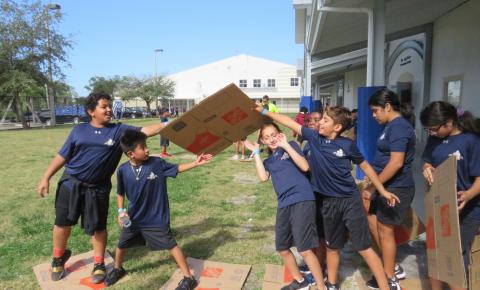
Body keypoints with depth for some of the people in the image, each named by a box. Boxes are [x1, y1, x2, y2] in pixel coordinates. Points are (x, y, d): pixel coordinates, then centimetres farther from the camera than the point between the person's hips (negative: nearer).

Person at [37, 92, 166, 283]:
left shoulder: (119, 130, -4)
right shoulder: (79, 130, 0)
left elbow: (145, 131, -15)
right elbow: (62, 156, 5)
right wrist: (46, 177, 4)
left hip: (97, 189, -1)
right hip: (70, 184, 1)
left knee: (98, 227, 9)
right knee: (63, 223, 13)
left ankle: (99, 265, 29)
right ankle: (58, 260, 39)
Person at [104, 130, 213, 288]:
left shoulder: (157, 163, -17)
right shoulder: (123, 170, -12)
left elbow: (177, 168, -4)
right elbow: (120, 193, 3)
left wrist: (196, 163, -11)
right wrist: (121, 211, -5)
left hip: (156, 218, -3)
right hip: (133, 217, 3)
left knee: (171, 245, 2)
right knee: (121, 244, 22)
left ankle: (188, 278, 15)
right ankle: (117, 269, 54)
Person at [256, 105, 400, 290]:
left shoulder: (347, 145, -10)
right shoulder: (314, 137, -3)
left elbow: (365, 166, 3)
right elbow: (290, 122, 1)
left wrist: (382, 191, 6)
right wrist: (264, 111, 5)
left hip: (350, 200, -3)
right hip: (329, 202, 4)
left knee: (364, 247, 0)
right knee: (332, 246, 19)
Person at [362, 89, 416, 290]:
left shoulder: (399, 126, -18)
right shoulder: (393, 126, 12)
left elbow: (397, 162, -25)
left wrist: (372, 187, -20)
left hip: (396, 188, -9)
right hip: (386, 186, 9)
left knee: (385, 231, 4)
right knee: (373, 224, 16)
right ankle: (393, 269, 32)